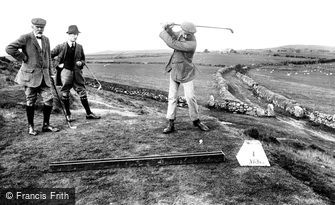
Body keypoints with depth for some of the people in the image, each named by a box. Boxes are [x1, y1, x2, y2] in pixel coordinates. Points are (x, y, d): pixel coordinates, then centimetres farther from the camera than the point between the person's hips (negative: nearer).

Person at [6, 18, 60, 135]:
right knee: (31, 101, 4)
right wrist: (23, 58, -10)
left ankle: (46, 125, 15)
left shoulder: (46, 40, 14)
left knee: (49, 99, 1)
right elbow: (9, 48, -13)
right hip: (30, 75, -5)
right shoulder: (25, 38, -5)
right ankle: (30, 127, 17)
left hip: (44, 76, 5)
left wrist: (49, 75, 15)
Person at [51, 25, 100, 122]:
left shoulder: (79, 47, 7)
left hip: (77, 73, 3)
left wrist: (81, 63, -3)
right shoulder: (61, 47, -3)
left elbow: (83, 59, 19)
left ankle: (89, 113, 12)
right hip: (65, 71, -3)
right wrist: (58, 65, -2)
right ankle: (68, 114, 17)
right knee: (65, 94, 3)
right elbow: (50, 55, 5)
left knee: (82, 93, 4)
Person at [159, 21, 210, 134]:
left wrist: (163, 33, -13)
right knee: (172, 97, 4)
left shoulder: (191, 45, -28)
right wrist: (168, 28, -15)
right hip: (174, 70, 7)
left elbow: (172, 44, -27)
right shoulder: (182, 33, -5)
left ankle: (196, 120, 19)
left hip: (185, 73, -6)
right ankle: (171, 124, 9)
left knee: (190, 97, -3)